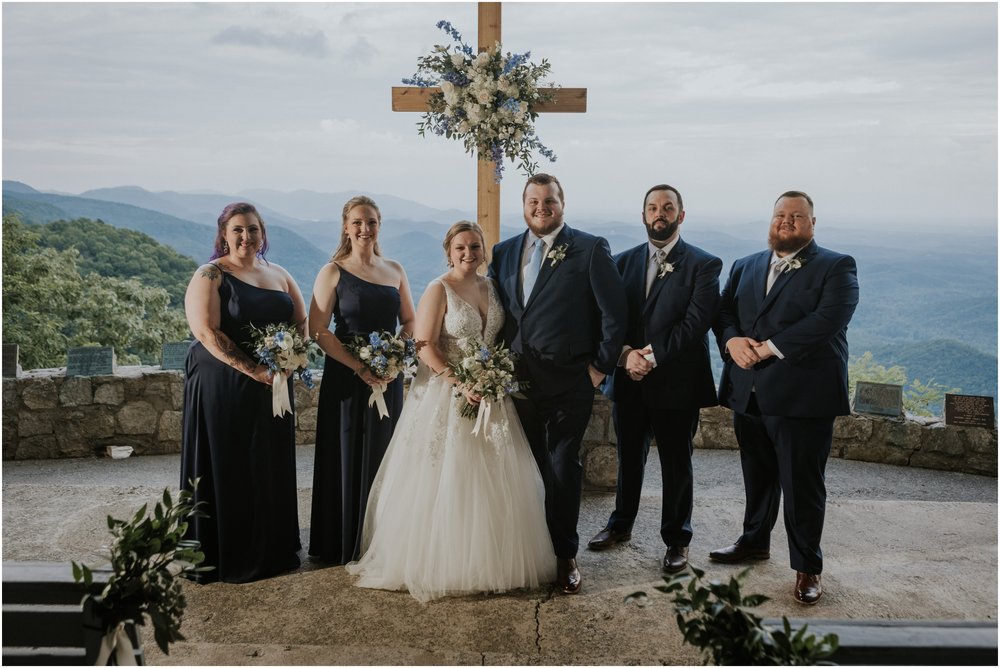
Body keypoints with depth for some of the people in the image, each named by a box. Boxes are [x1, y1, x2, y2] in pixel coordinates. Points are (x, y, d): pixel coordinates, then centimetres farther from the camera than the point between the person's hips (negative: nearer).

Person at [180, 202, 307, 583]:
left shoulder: (278, 275, 13)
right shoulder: (210, 276, -6)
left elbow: (302, 321, 13)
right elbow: (206, 332, -16)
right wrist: (253, 370, -22)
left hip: (273, 387, 6)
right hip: (224, 389, -5)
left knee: (273, 466, 11)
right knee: (229, 469, 1)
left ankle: (275, 549, 25)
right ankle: (228, 558, 12)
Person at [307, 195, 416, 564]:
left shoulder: (394, 270, 9)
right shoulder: (333, 272, -4)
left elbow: (410, 321, 12)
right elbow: (318, 330, -11)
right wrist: (360, 367, -17)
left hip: (389, 378, 4)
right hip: (346, 378, -4)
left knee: (384, 458, 10)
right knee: (348, 457, 3)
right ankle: (343, 544, 16)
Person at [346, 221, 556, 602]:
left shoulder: (491, 287, 10)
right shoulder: (438, 290, -8)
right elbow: (425, 347, -15)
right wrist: (461, 386, -22)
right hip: (446, 395, -6)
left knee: (492, 480, 9)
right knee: (445, 481, -1)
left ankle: (492, 561, 23)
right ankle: (441, 565, 12)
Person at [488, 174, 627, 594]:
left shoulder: (590, 250, -4)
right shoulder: (504, 253, 11)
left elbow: (614, 311, -6)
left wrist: (602, 366, -7)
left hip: (568, 381, -4)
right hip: (517, 380, 4)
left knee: (563, 468, 4)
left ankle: (565, 555, 19)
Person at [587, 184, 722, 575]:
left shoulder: (703, 265, -4)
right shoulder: (624, 262, 10)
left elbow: (696, 323, -14)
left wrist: (651, 356, -17)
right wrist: (625, 353, -14)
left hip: (677, 383, -4)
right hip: (629, 381, 4)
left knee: (676, 465, 7)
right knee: (628, 458, 18)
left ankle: (677, 540, 23)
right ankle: (621, 525, 36)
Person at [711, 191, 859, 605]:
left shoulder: (836, 267, -2)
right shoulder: (745, 267, 17)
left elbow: (829, 318, -16)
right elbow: (724, 311, 11)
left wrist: (770, 347, -19)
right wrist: (732, 340, -12)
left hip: (802, 396, -5)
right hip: (748, 394, 5)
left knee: (802, 485, 1)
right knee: (757, 476, 18)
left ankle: (807, 567, 15)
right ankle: (755, 541, 37)